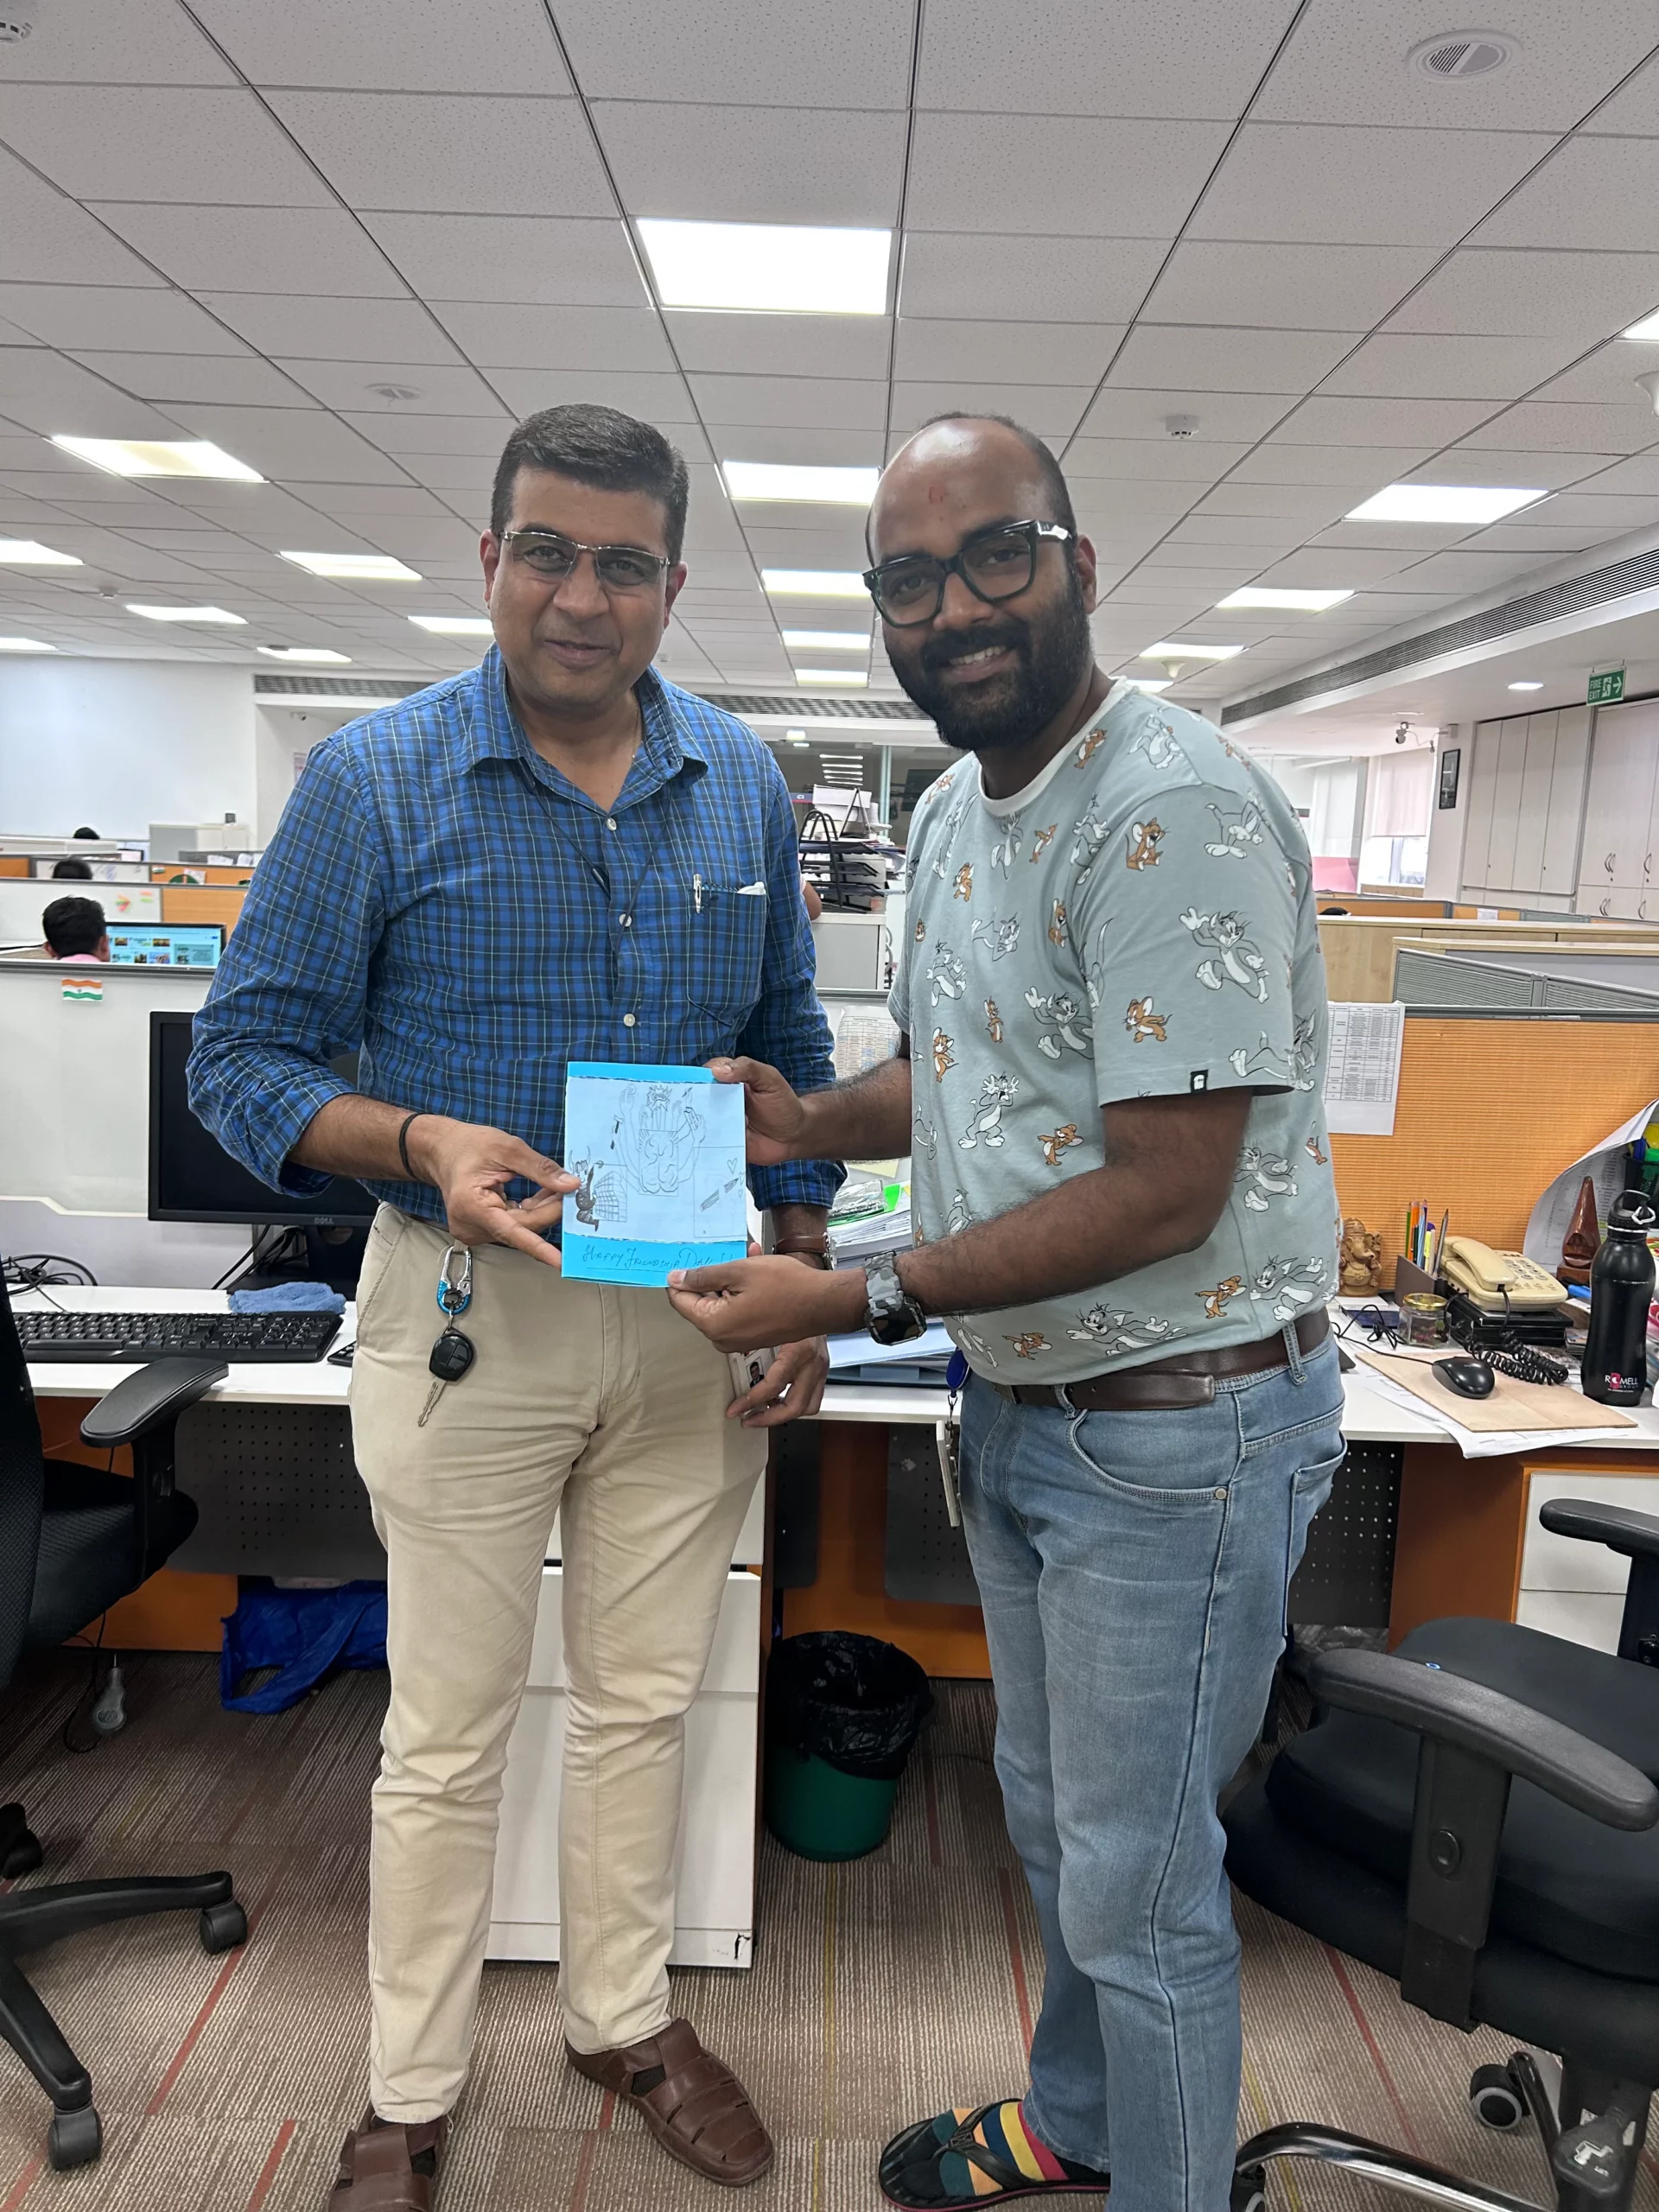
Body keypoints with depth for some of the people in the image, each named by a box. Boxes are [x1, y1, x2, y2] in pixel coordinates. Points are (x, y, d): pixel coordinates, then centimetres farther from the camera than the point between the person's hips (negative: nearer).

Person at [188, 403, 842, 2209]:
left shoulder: (742, 785, 4)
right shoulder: (375, 778, -7)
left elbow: (791, 1048, 11)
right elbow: (242, 1055, -6)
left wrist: (800, 1280, 5)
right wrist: (418, 1142, -24)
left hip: (695, 1315, 4)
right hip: (469, 1311, -3)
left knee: (643, 1702, 19)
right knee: (449, 1734, 12)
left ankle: (624, 2017, 43)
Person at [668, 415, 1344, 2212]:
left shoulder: (1176, 812, -23)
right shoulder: (950, 814, 6)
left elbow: (1165, 1192, -26)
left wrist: (855, 1302, -25)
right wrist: (806, 1122, -2)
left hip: (1178, 1426, -9)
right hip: (1017, 1401, 9)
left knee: (1135, 1883, 10)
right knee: (1050, 1816, 26)